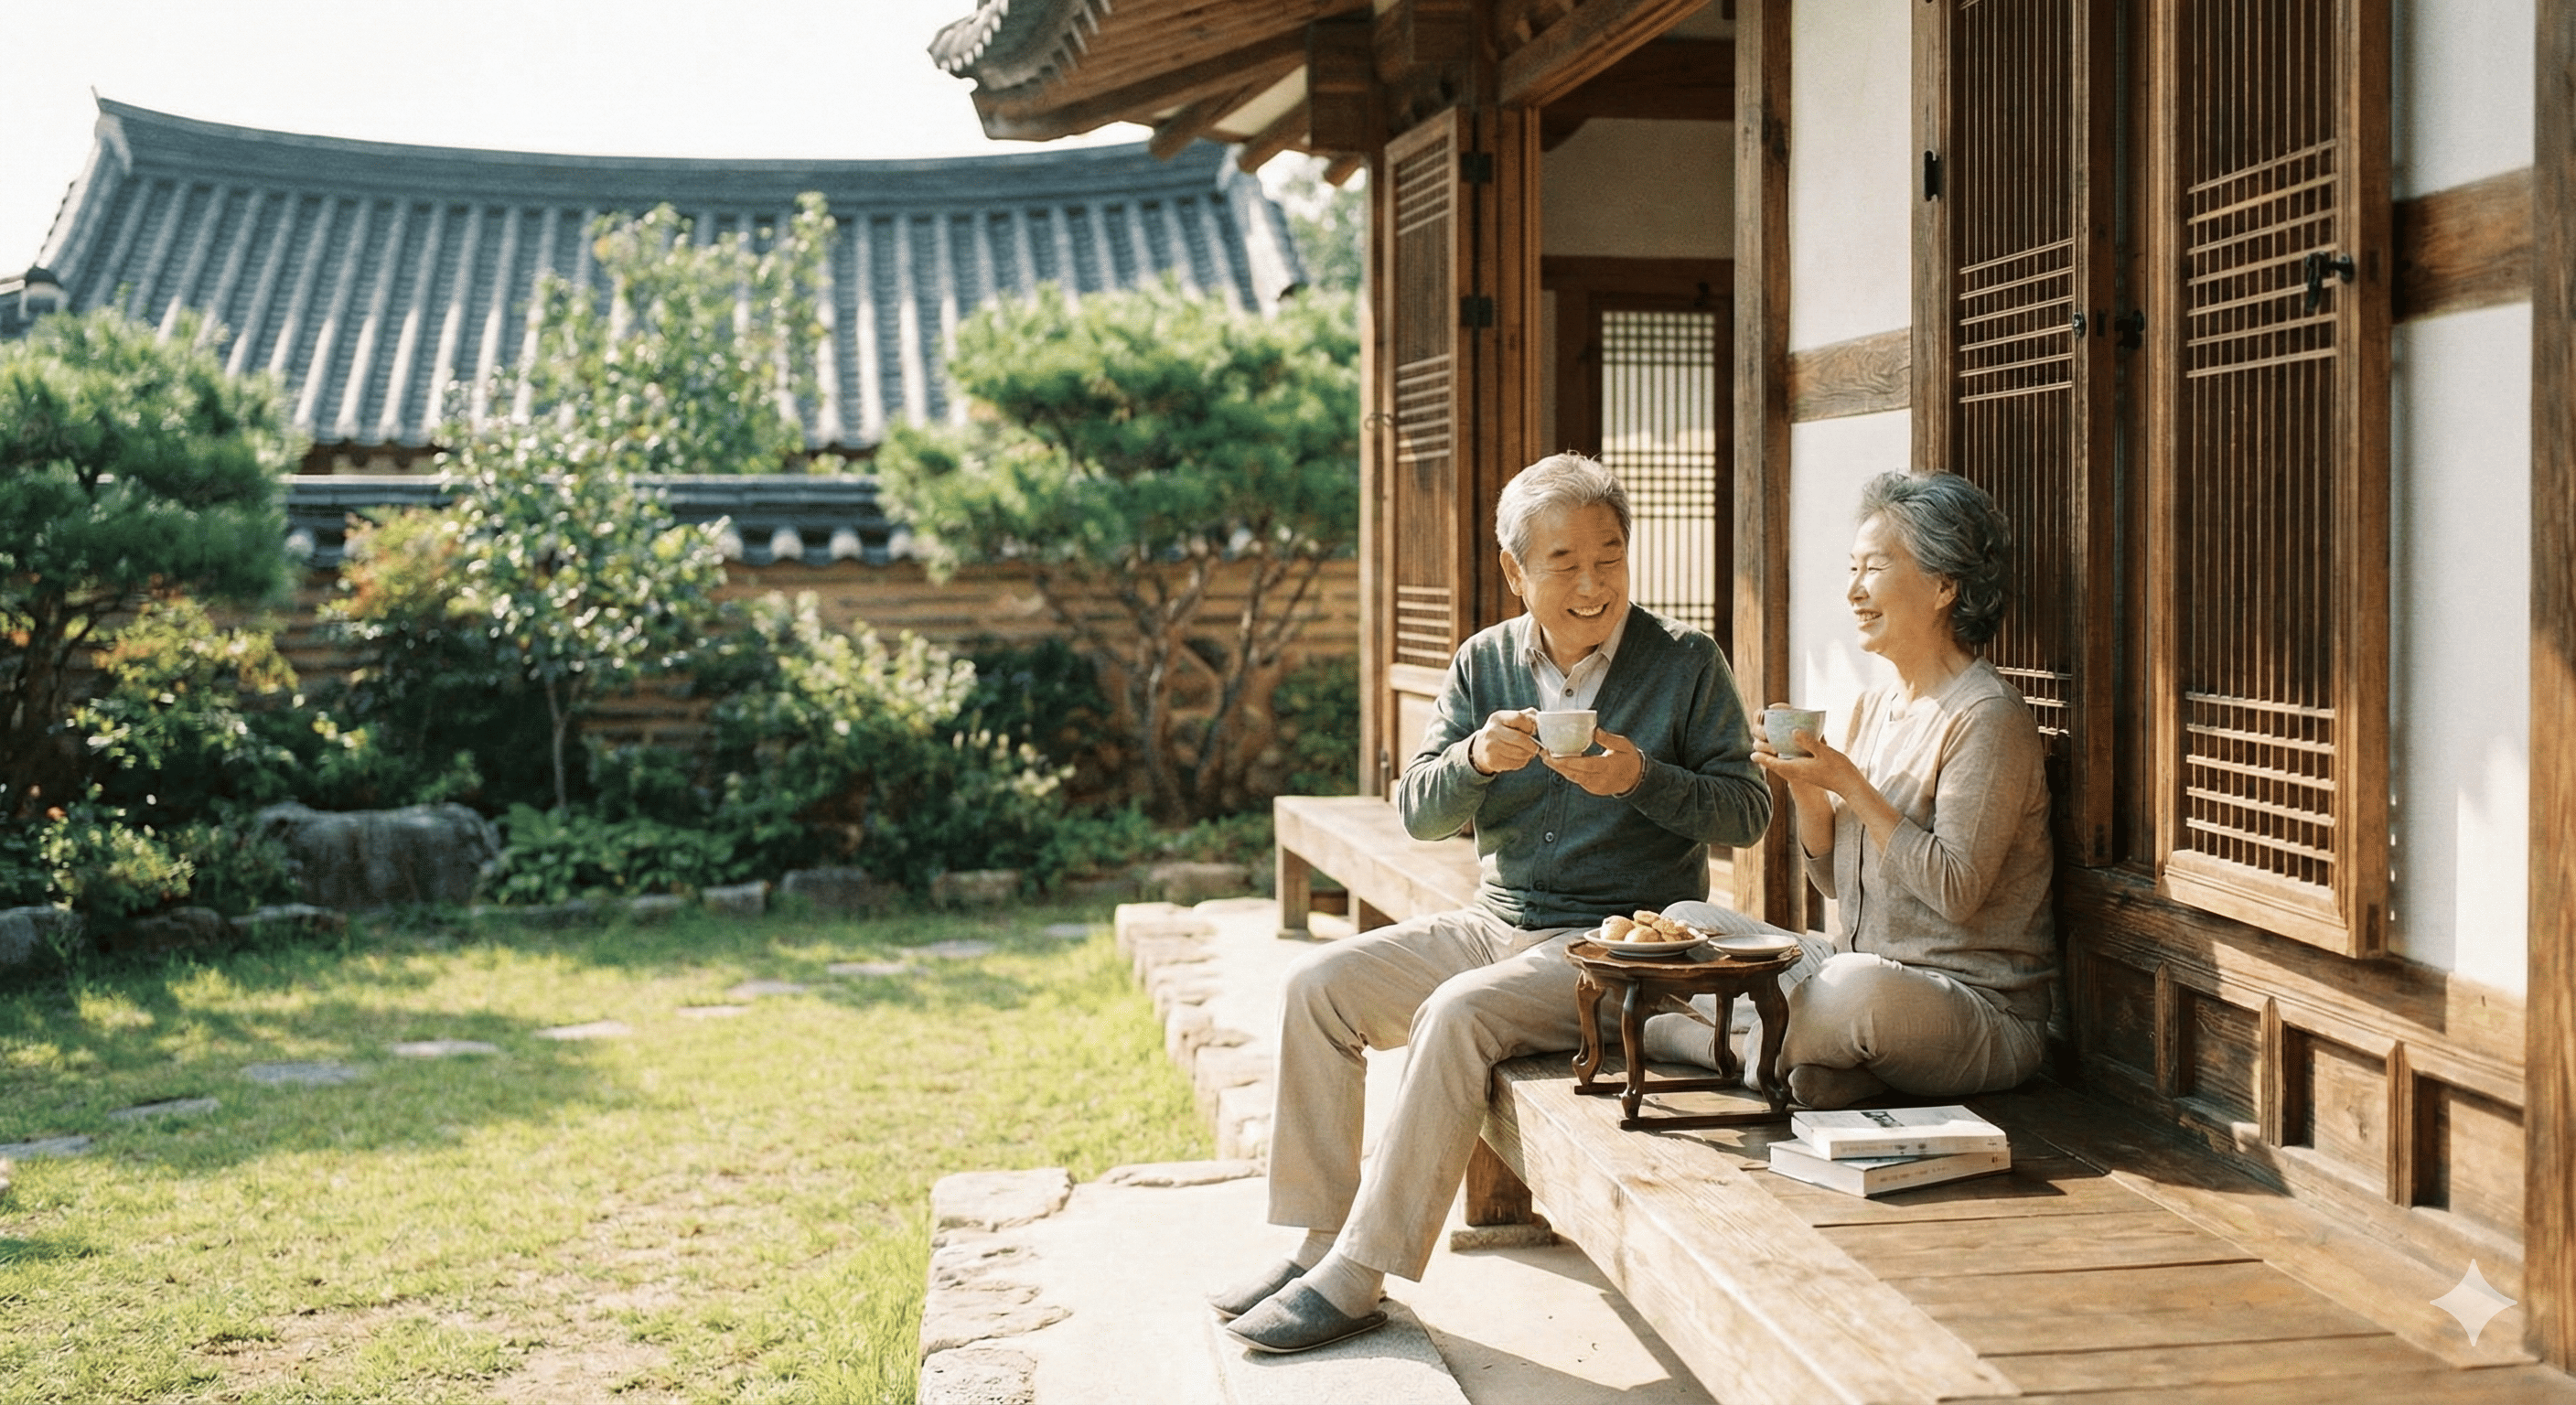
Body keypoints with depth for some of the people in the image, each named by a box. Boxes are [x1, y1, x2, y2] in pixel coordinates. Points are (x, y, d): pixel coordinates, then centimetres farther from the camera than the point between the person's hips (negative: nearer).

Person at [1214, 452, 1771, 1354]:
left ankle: (1357, 1278, -23)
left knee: (1459, 1013, -30)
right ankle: (1320, 1239, -4)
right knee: (1320, 984, -10)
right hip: (1497, 924, 6)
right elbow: (1416, 813, 1)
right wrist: (1475, 760, -21)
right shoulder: (1486, 663, 6)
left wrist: (1642, 779, -22)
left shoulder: (1686, 663, -5)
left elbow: (1747, 812, -5)